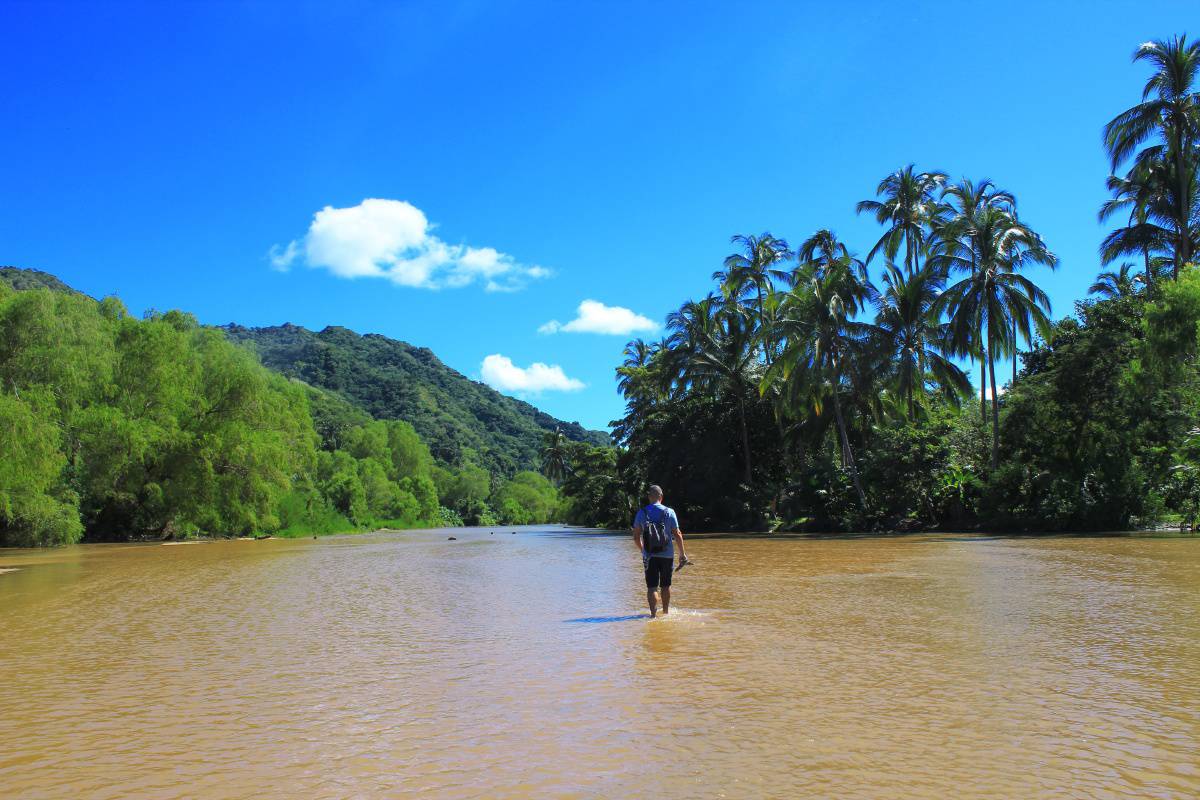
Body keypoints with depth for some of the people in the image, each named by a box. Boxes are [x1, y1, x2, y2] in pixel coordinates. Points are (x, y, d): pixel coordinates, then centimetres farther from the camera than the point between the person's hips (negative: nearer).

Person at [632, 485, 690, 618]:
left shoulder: (641, 513, -1)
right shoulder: (669, 512, -4)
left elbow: (636, 537, 3)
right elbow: (677, 534, -5)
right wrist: (682, 553, 4)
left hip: (649, 555, -1)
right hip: (667, 555, 1)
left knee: (652, 587, -1)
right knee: (665, 586, 17)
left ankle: (654, 614, -13)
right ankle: (666, 612, 31)